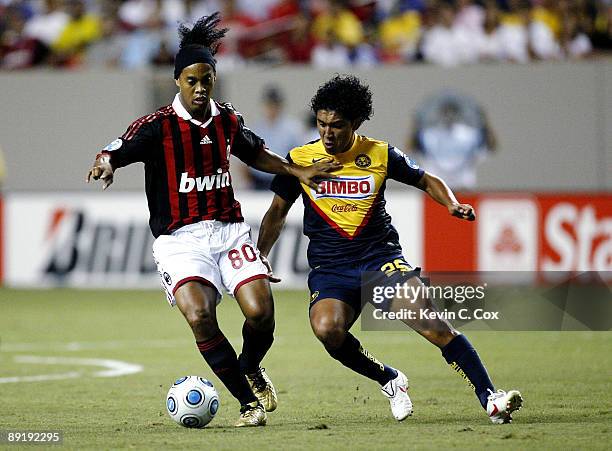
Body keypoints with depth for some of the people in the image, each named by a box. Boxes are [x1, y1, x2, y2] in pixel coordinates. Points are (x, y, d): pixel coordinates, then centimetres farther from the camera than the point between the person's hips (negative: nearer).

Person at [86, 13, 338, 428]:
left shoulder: (228, 120, 8)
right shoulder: (157, 126, -7)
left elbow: (256, 153, 28)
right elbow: (114, 154, -16)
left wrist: (299, 172, 23)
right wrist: (106, 165, -39)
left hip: (229, 229, 4)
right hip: (180, 239, -4)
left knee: (260, 312, -15)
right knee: (199, 316, -25)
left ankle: (251, 370, 20)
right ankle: (249, 402, -9)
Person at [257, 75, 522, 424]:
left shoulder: (380, 155, 4)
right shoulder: (300, 159, 5)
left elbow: (427, 180, 18)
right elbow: (277, 212, 17)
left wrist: (453, 204, -1)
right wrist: (259, 258, 6)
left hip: (380, 257, 0)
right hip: (330, 268, 1)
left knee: (424, 315, -25)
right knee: (327, 329, -31)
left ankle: (489, 398, -22)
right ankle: (390, 381, -3)